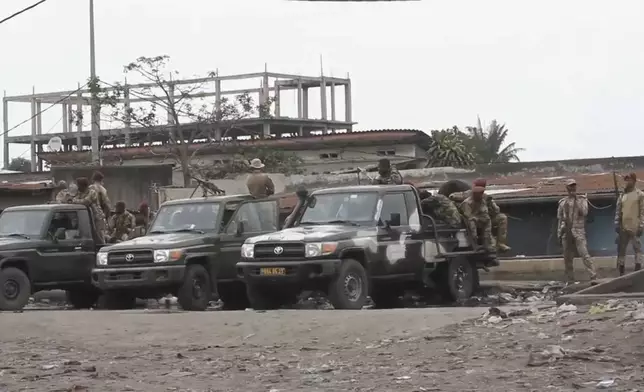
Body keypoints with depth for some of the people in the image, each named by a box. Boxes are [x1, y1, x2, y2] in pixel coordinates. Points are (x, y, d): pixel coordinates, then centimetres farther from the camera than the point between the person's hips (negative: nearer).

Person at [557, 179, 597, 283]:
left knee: (584, 254, -16)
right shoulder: (562, 202, 14)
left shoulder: (582, 199, 7)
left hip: (578, 231, -4)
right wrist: (559, 234, 13)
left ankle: (593, 276, -21)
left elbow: (584, 212, -9)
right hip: (566, 232, 4)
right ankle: (570, 281, 12)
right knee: (567, 258, 4)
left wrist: (577, 200, -11)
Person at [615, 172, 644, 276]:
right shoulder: (622, 196, 15)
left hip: (634, 227, -5)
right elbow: (618, 211, 14)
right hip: (623, 227, 5)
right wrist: (617, 224, 3)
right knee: (621, 249, 6)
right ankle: (621, 271, 11)